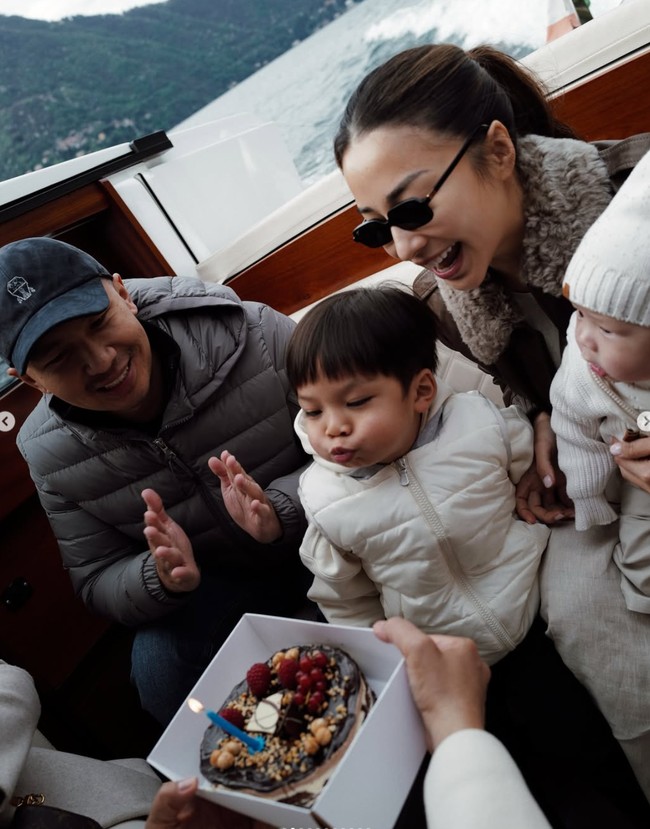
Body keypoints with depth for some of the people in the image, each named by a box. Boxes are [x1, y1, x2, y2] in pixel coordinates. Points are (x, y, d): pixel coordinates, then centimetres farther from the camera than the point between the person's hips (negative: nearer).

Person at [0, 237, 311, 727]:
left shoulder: (257, 336, -24)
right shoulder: (49, 454, -11)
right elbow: (98, 580, -3)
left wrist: (281, 508, -37)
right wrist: (159, 580, -28)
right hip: (220, 582, 3)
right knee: (159, 668, -23)